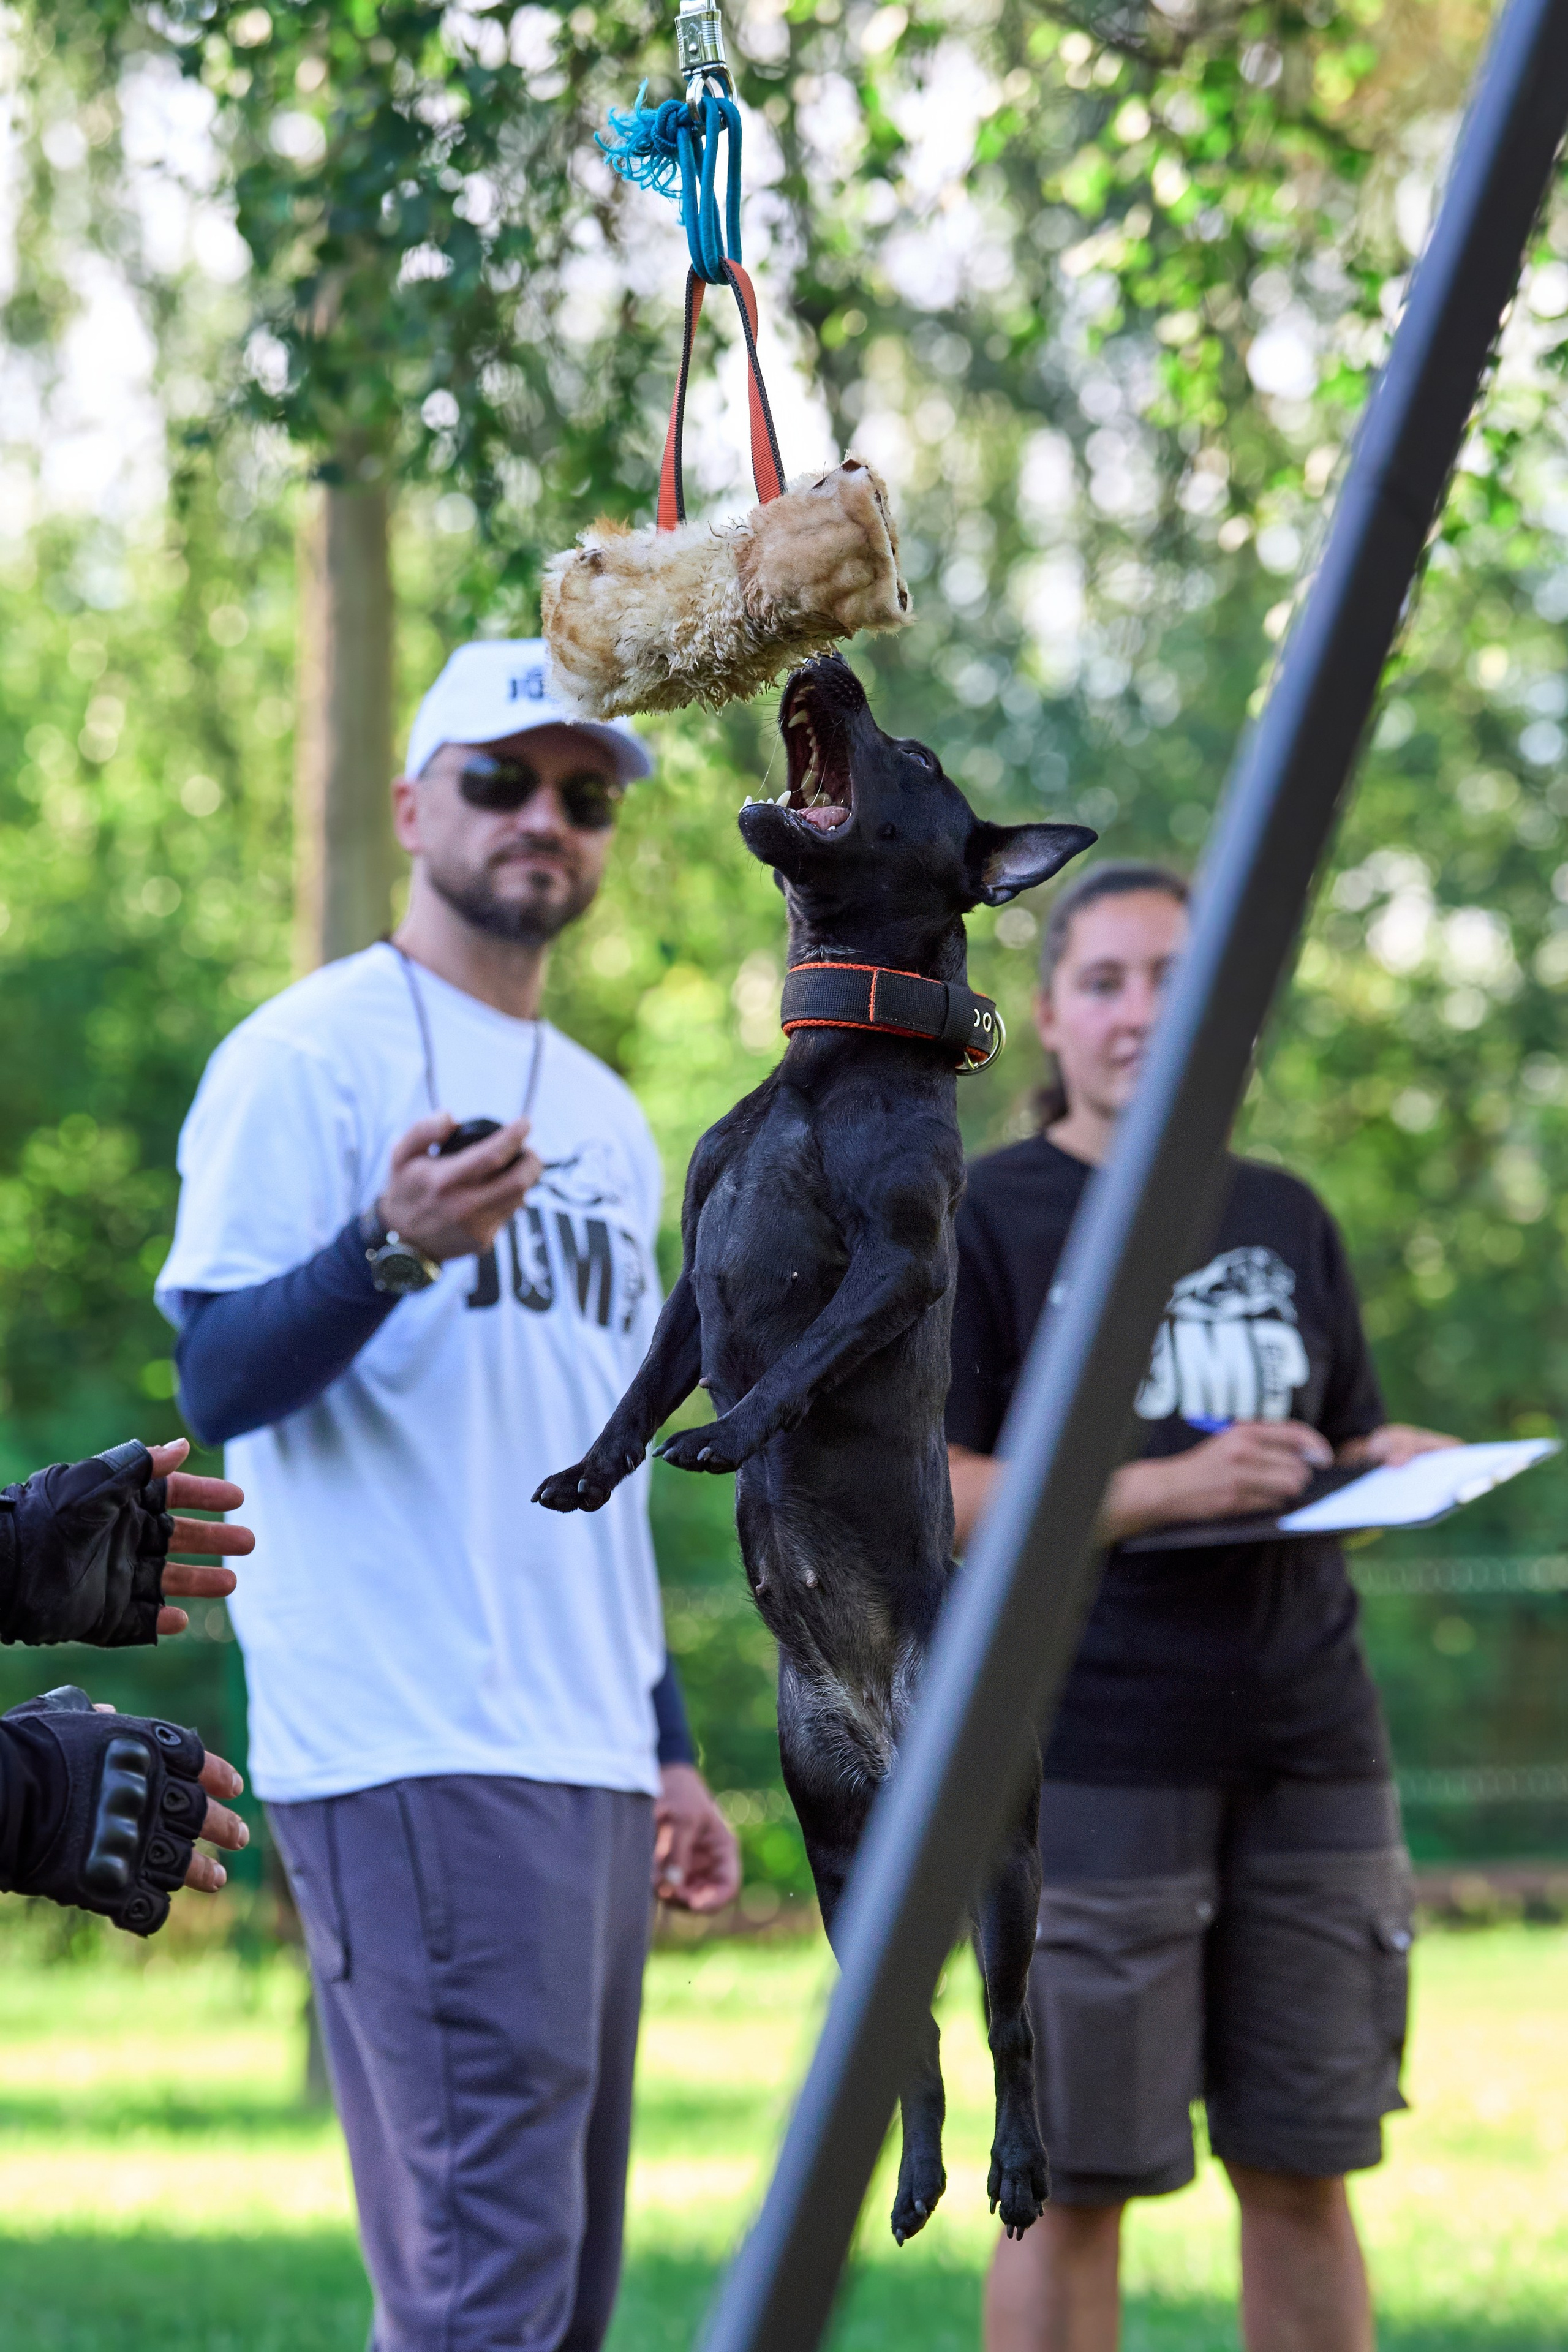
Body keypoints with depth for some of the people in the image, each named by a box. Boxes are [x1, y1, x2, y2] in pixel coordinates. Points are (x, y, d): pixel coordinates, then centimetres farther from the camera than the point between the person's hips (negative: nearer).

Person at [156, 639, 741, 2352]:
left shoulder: (603, 1117, 21)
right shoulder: (308, 1057, -4)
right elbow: (218, 1383, -12)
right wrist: (392, 1252, -29)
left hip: (587, 1763, 8)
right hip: (415, 1760, -8)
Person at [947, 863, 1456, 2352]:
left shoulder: (1282, 1218, 18)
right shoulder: (985, 1218, 0)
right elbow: (922, 1493, -8)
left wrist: (1395, 1461, 3)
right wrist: (1167, 1488, -19)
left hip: (1309, 1749, 5)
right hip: (1093, 1765, -5)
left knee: (1303, 2173, 7)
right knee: (1072, 2179, -4)